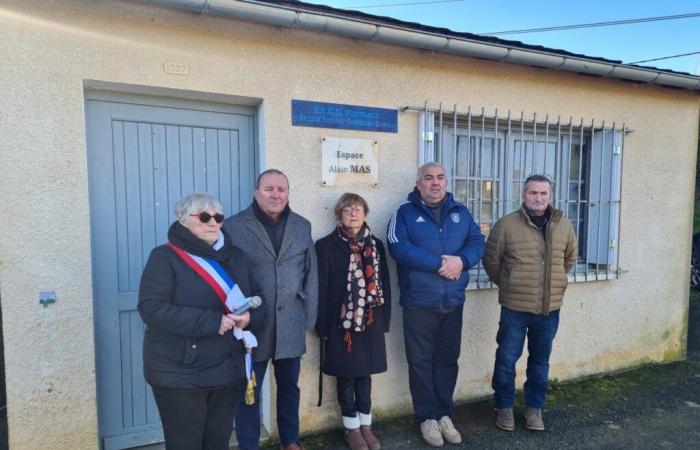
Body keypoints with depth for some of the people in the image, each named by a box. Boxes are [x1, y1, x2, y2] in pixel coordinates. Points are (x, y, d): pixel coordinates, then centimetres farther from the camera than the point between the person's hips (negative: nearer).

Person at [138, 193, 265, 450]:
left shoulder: (236, 257, 7)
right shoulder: (165, 257, -9)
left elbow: (258, 298, 10)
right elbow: (153, 310, -19)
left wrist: (250, 317, -13)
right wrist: (212, 321, -24)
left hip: (227, 369, 5)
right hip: (180, 375, -5)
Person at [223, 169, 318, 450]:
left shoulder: (302, 226, 6)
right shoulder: (234, 226, -5)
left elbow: (311, 274, 6)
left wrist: (309, 318, 4)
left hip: (291, 325, 4)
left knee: (289, 386, 19)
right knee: (249, 391, 11)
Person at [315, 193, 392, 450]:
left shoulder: (375, 245, 6)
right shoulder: (326, 246, -5)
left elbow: (384, 284, 8)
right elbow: (321, 288, -7)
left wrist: (384, 319, 5)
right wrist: (323, 325, -10)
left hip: (370, 321, 3)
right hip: (341, 322, -3)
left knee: (365, 374, 14)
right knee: (346, 377, 9)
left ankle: (366, 425, 31)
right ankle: (352, 428, 27)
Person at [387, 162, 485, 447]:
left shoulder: (460, 212, 11)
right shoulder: (405, 213, -3)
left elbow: (478, 242, 4)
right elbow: (399, 248, -17)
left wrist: (461, 261, -17)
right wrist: (439, 263, -19)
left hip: (453, 302, 4)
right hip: (419, 303, -4)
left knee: (448, 360, 15)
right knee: (421, 362, 7)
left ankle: (444, 414, 31)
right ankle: (427, 417, 24)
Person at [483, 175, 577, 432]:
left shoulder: (563, 225, 3)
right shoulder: (507, 224, -9)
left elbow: (570, 258, 19)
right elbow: (491, 260, 0)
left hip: (550, 309, 3)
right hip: (514, 308, -3)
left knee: (540, 361, 16)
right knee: (506, 360, 6)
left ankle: (534, 408, 34)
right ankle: (504, 407, 26)